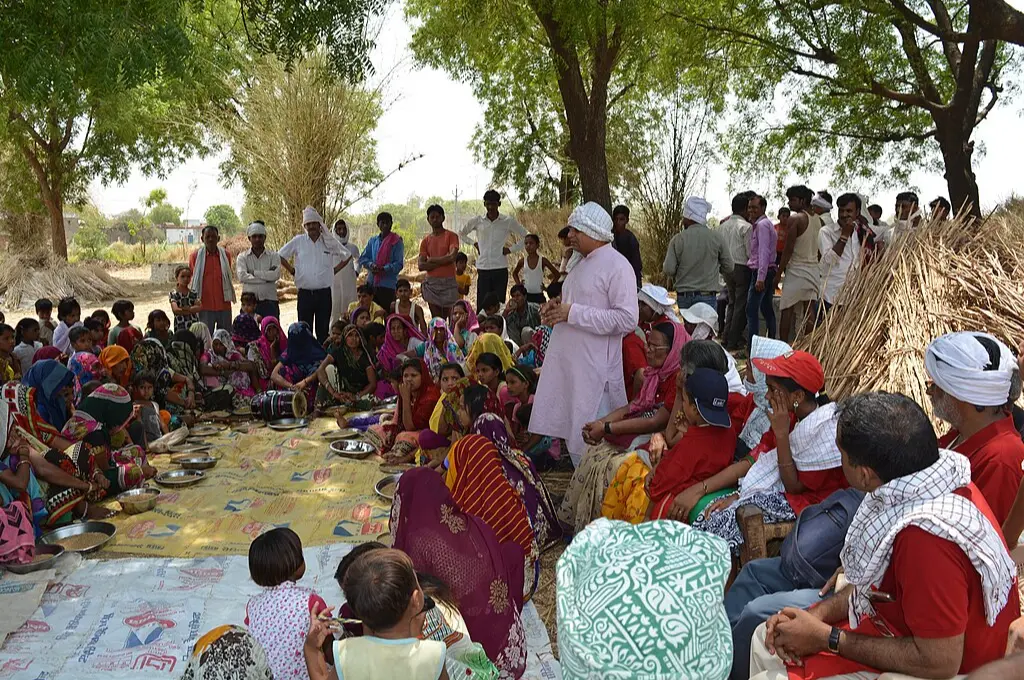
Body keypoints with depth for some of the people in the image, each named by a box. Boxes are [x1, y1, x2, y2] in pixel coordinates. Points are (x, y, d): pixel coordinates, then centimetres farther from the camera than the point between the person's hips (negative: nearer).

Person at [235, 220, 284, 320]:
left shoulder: (273, 256, 7)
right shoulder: (242, 257, 7)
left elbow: (276, 275, -10)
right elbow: (242, 276, -10)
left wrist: (254, 272, -8)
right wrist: (266, 278, -10)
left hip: (269, 301, 0)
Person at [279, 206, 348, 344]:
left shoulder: (330, 242, 5)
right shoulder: (298, 241, 4)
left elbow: (347, 256, 18)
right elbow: (280, 256, 13)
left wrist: (334, 270, 9)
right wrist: (292, 270, 5)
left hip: (324, 293, 1)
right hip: (304, 293, 0)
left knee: (323, 330, 5)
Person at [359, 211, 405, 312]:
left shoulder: (397, 242, -2)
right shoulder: (373, 240, 14)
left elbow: (399, 264, -8)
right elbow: (362, 258, 12)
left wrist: (383, 269, -21)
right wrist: (371, 265, -9)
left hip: (388, 284, -5)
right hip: (371, 282, 5)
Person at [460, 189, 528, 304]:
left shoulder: (508, 221, 0)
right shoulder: (477, 221, 4)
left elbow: (526, 237, 7)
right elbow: (461, 234, 21)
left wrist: (511, 249, 0)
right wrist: (474, 243, 9)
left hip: (500, 269, -1)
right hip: (483, 269, 1)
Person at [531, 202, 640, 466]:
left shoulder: (617, 266, -12)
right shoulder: (582, 263, 16)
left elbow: (627, 319, -21)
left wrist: (572, 313, -20)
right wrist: (557, 307, 5)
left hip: (595, 370, -9)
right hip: (568, 365, 9)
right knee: (571, 433, 15)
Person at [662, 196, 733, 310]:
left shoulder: (678, 239, -4)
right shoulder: (716, 237, -2)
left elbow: (668, 270, -8)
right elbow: (728, 268, 2)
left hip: (683, 296, 1)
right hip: (707, 296, -1)